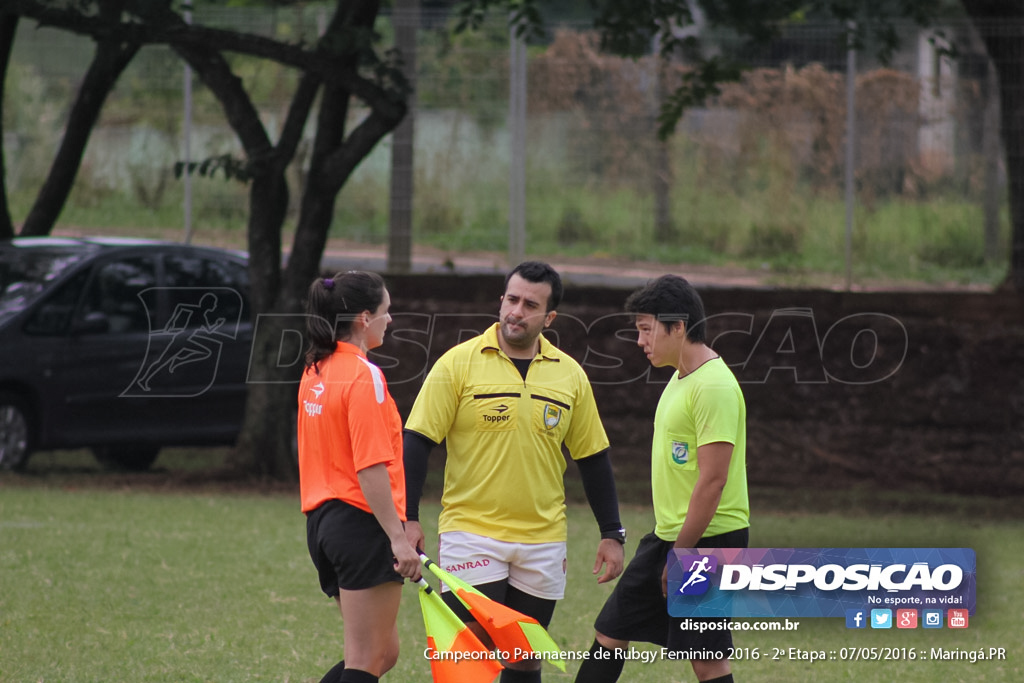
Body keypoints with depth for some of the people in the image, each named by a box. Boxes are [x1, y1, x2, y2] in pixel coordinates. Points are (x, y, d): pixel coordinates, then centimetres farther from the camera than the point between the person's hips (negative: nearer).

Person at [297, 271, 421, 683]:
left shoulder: (315, 371, 12)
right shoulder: (364, 376, -15)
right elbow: (371, 468, -20)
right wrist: (398, 538, -21)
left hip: (322, 520, 9)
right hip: (363, 522, -9)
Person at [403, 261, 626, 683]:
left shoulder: (570, 375, 5)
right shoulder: (458, 363, -5)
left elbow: (592, 458, 13)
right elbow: (417, 442, -6)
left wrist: (612, 535, 9)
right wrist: (407, 519, -14)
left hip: (543, 542, 3)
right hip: (470, 534, -3)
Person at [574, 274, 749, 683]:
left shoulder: (714, 386, -19)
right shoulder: (682, 377, 13)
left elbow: (712, 480, -22)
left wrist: (681, 553, -20)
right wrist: (669, 545, 20)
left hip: (708, 541, -10)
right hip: (668, 537, 10)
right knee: (610, 634, 11)